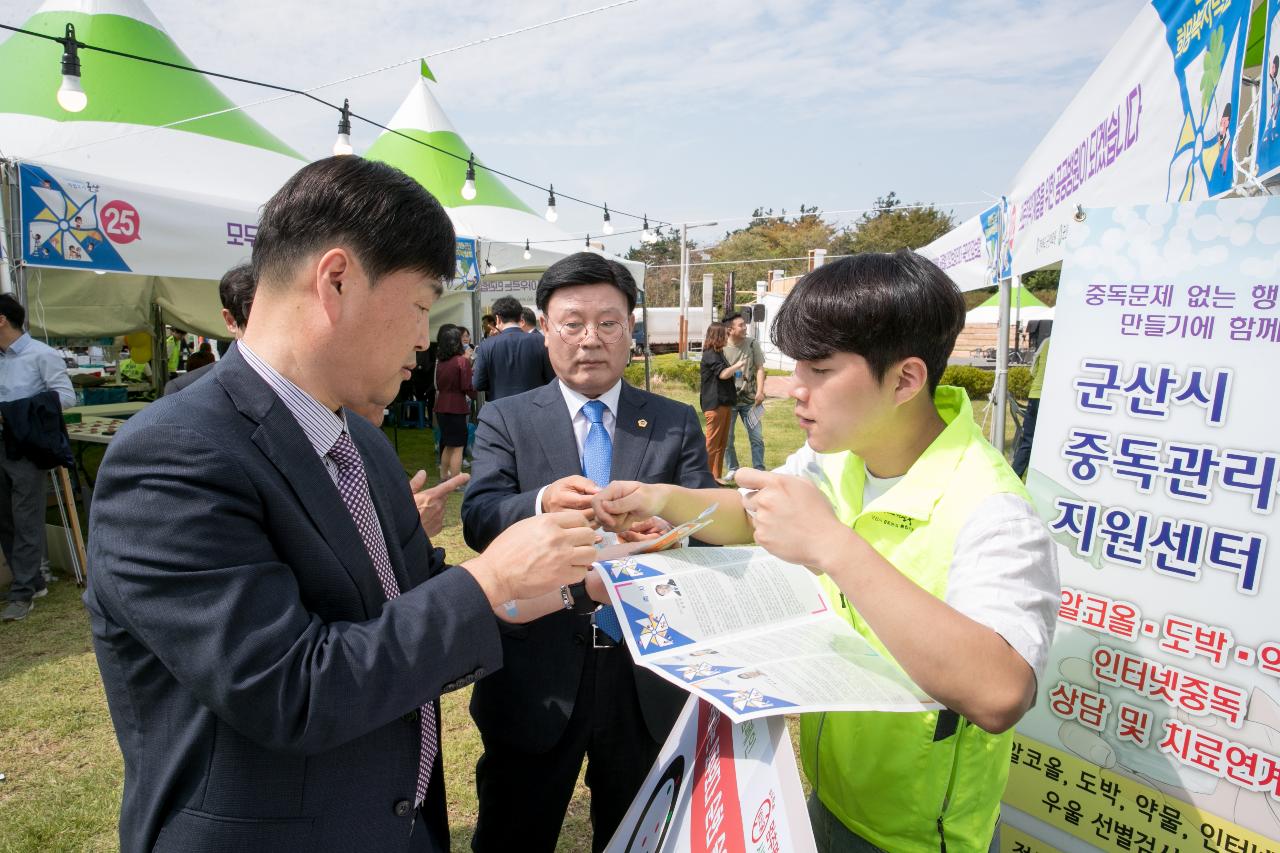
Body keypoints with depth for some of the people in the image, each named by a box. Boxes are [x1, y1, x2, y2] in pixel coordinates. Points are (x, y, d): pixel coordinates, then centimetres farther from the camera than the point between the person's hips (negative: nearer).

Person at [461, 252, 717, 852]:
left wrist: (672, 528, -30)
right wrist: (543, 504, -36)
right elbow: (478, 518, -15)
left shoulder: (677, 423, 3)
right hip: (535, 676, -1)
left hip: (647, 674, 2)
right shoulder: (504, 420, -1)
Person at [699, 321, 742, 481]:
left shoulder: (719, 353, 19)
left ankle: (716, 477, 20)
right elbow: (723, 374, -22)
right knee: (712, 443, -6)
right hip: (715, 405, -10)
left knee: (721, 443, 13)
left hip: (724, 403, 10)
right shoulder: (710, 354, -12)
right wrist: (738, 365, -7)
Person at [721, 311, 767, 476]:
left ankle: (759, 470, 12)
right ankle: (732, 469, 24)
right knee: (727, 438, 8)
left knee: (757, 436, 1)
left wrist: (760, 391, -10)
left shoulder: (752, 343, -2)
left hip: (749, 400, 1)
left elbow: (759, 368, -1)